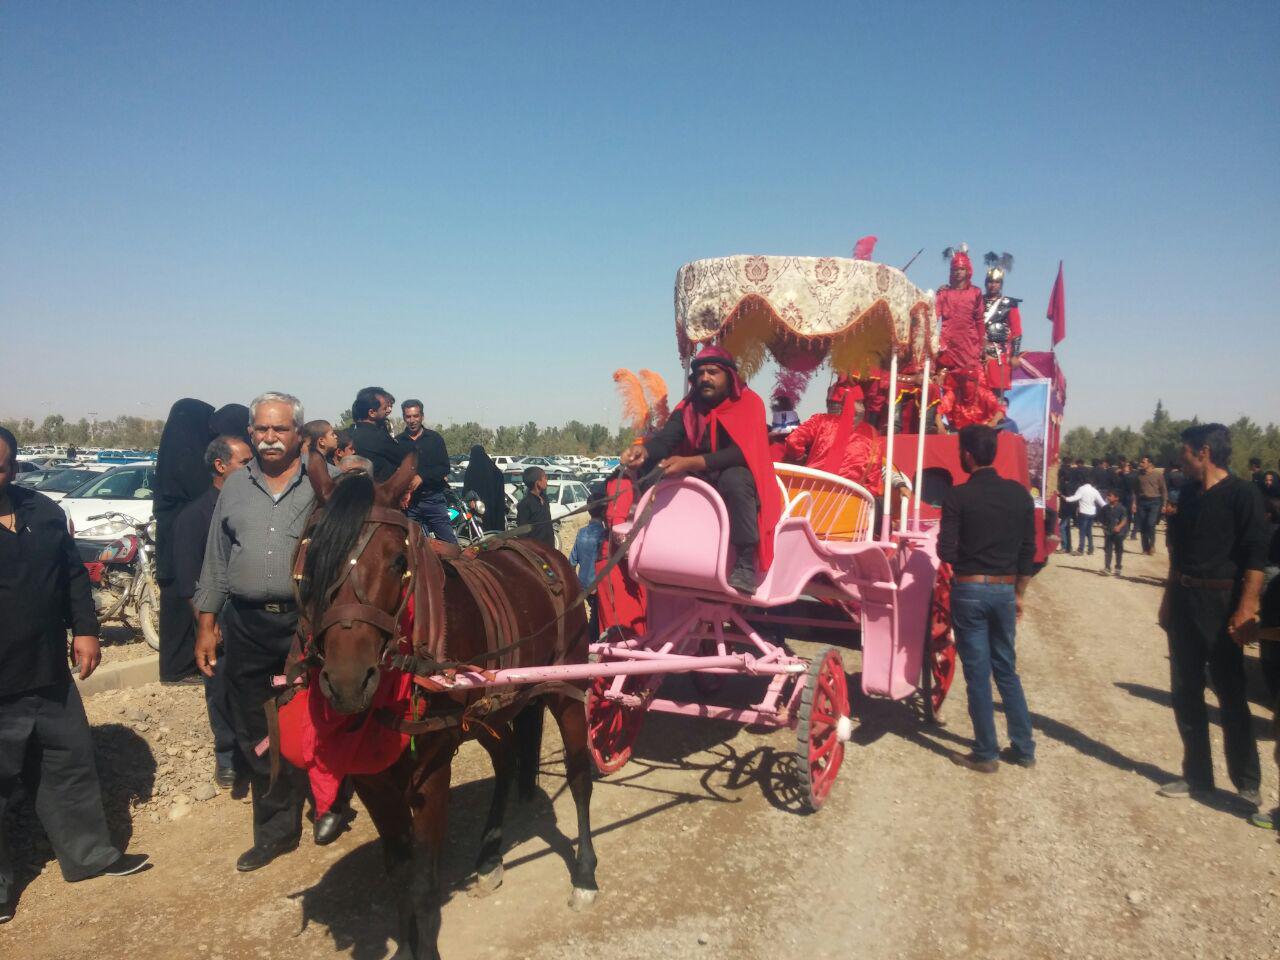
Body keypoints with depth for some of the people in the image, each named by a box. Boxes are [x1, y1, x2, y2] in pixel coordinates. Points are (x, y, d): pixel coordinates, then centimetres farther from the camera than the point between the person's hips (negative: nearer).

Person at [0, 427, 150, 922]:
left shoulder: (43, 511, 5)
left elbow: (73, 575, 13)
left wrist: (85, 630, 8)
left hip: (49, 677, 6)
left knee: (71, 766, 17)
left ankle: (91, 853, 33)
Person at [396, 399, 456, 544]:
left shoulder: (435, 438, 7)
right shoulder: (397, 442, 10)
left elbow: (445, 467, -1)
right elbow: (392, 472, 6)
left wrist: (422, 477, -16)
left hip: (433, 498, -1)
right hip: (408, 502, 2)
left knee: (449, 542, -7)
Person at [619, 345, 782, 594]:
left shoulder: (748, 403, -9)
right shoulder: (689, 407, 5)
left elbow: (740, 452, -24)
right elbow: (665, 438, -11)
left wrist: (690, 463, -36)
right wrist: (643, 449, -36)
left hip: (739, 478, -5)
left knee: (733, 479, -39)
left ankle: (746, 564, -31)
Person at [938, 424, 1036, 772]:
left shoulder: (958, 496, -12)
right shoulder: (1019, 494, 2)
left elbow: (946, 552, -14)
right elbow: (1028, 551, 7)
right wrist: (1018, 594, 16)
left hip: (969, 590, -4)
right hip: (1005, 590, 5)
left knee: (977, 673, 5)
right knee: (1007, 669, 17)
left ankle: (985, 754, 13)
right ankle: (1023, 748, 23)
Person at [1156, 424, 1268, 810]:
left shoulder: (1242, 493, -10)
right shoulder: (1188, 494, 10)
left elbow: (1256, 556, -15)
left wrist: (1247, 610, -21)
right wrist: (1169, 599, 15)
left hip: (1221, 603, -7)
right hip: (1183, 602, 7)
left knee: (1230, 694, 2)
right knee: (1185, 692, 10)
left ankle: (1247, 783, 18)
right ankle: (1197, 777, 21)